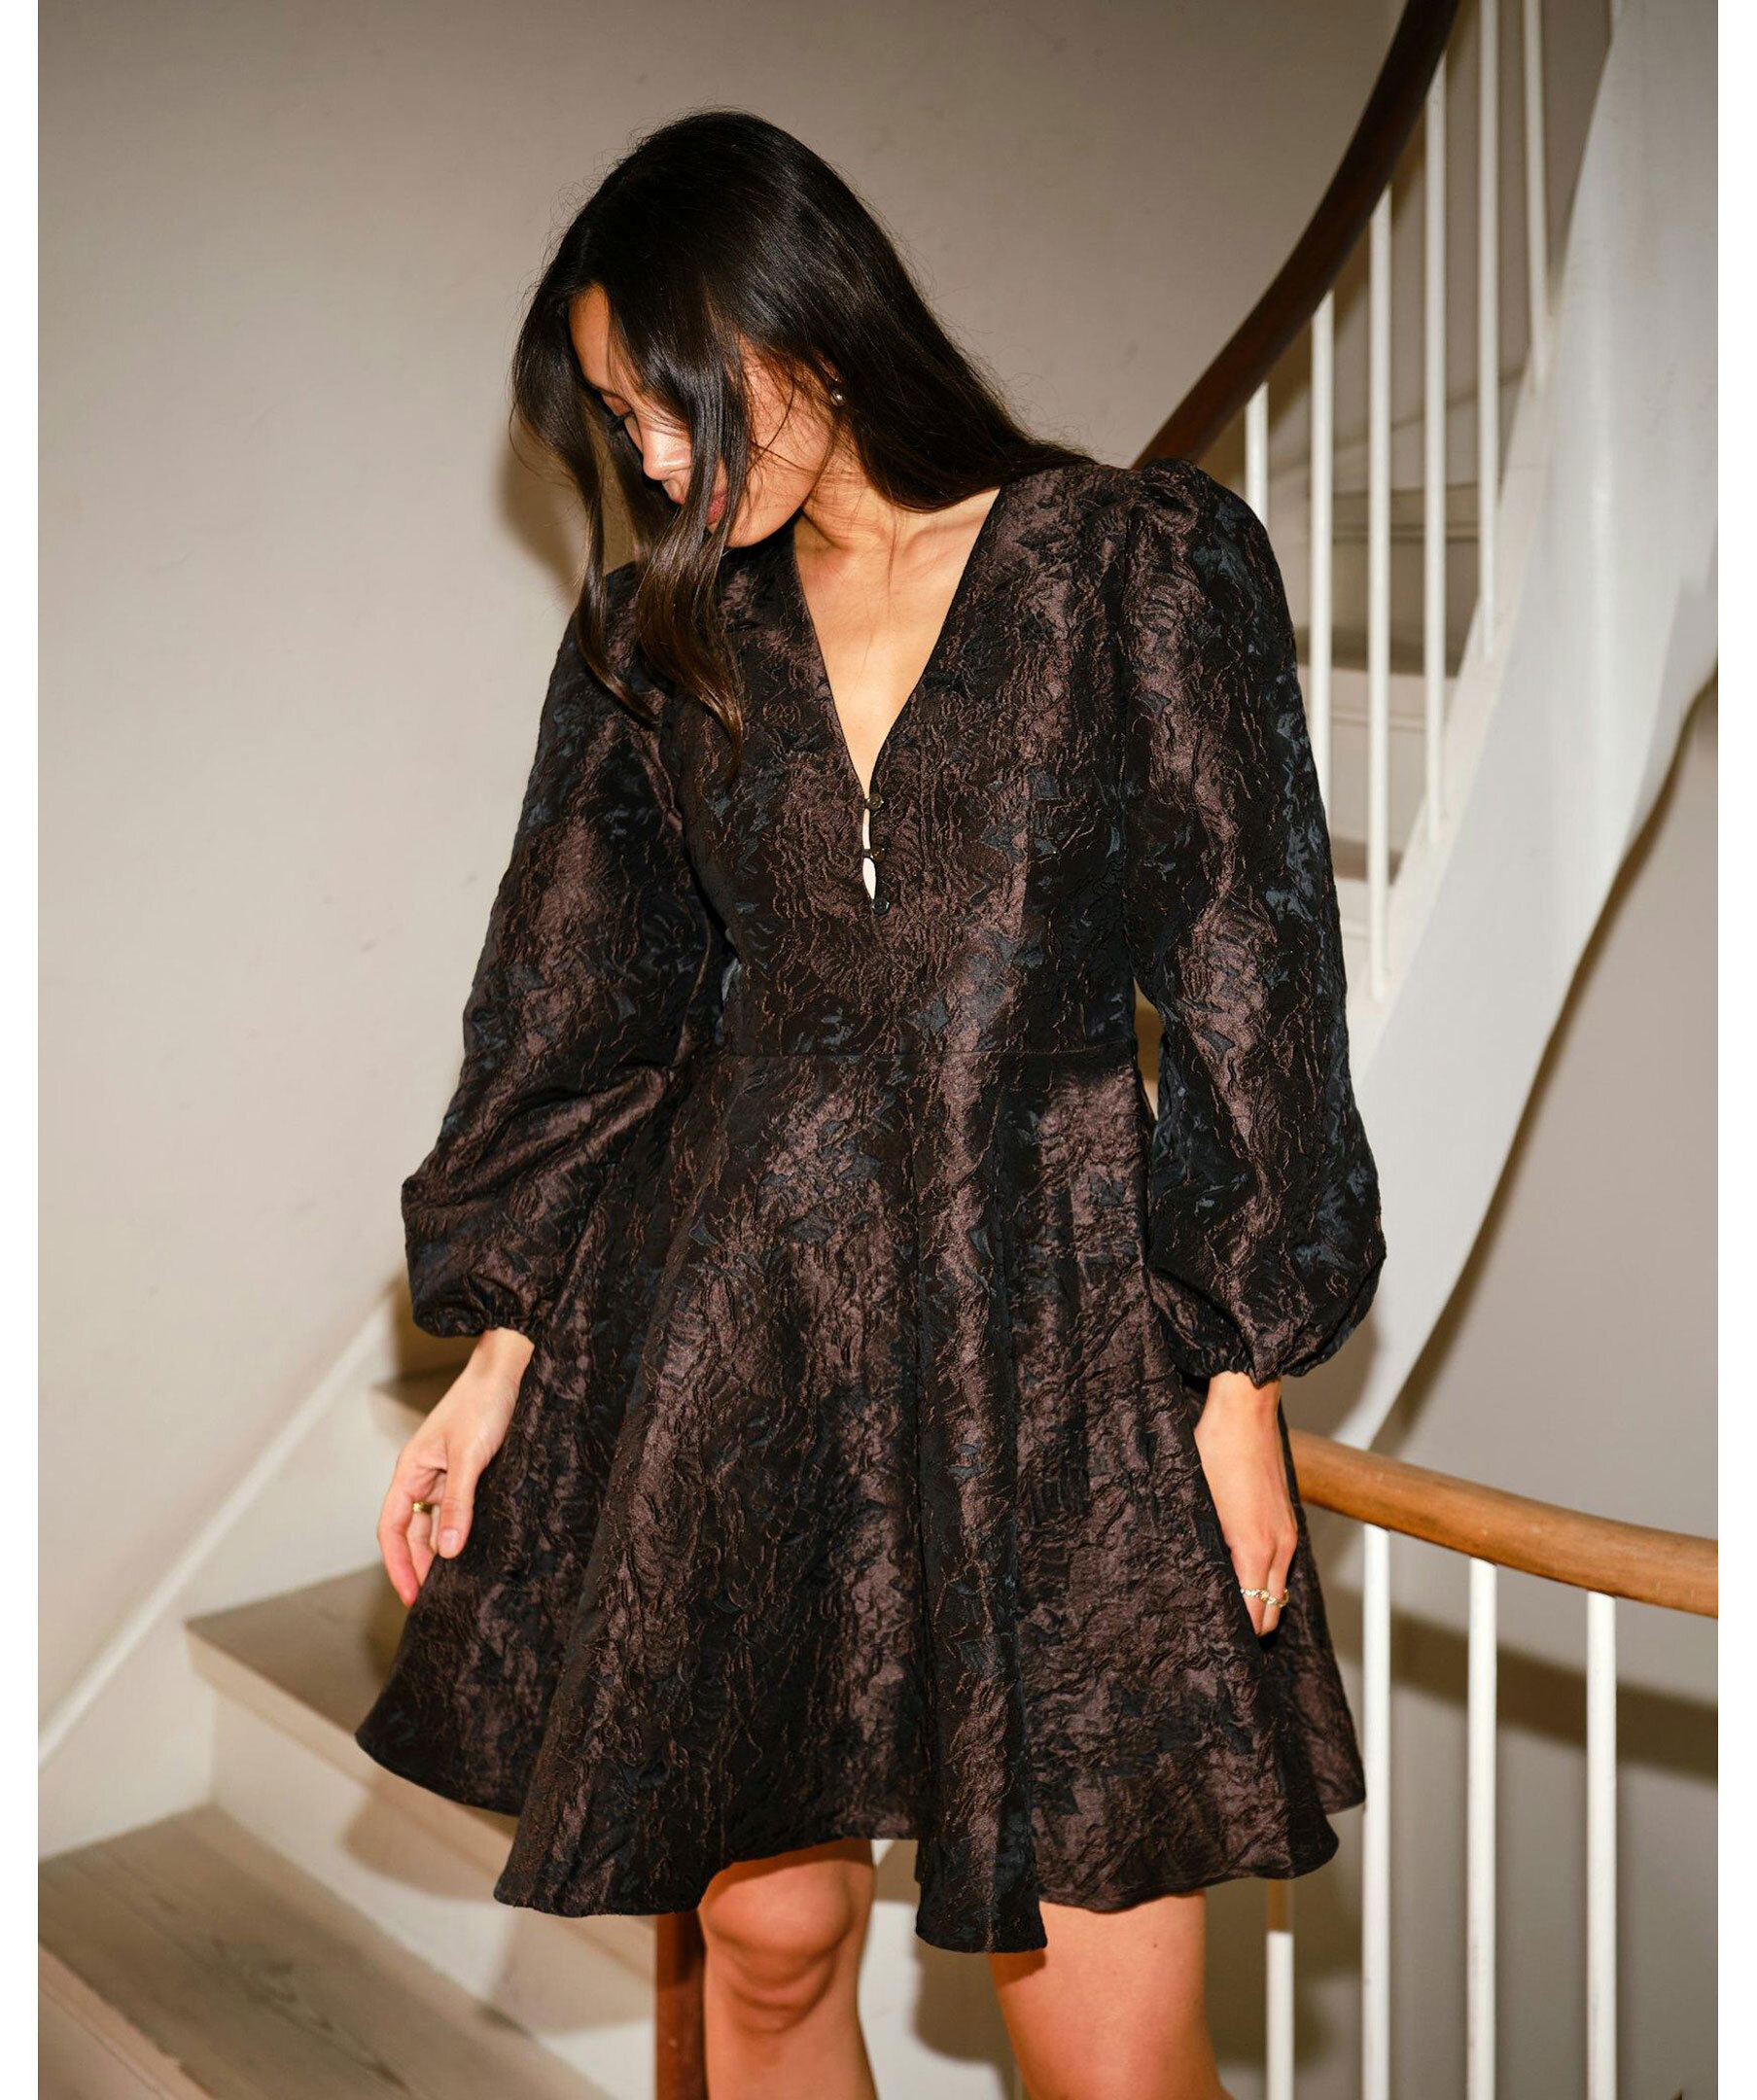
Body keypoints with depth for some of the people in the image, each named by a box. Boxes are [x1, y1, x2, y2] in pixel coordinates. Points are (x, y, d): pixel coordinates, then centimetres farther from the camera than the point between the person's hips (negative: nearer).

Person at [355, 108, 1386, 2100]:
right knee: (767, 1936, 11)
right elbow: (575, 1004, 11)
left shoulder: (1142, 566, 0)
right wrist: (499, 1350, 8)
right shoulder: (653, 637, 8)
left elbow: (1249, 979, -1)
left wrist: (1239, 1372, -3)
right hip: (734, 1334, 3)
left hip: (1059, 1350, -2)